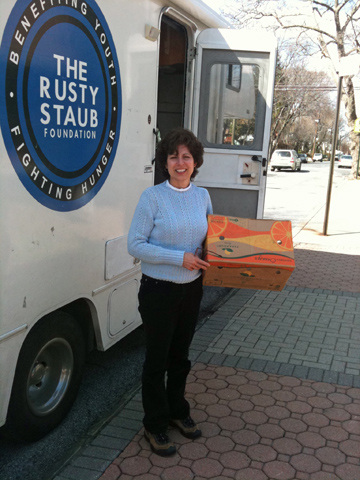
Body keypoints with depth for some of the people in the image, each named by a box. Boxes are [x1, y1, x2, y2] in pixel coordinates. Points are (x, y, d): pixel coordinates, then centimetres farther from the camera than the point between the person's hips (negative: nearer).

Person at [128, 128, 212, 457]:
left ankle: (177, 411, 40)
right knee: (157, 359, 8)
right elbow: (135, 245, -16)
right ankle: (155, 426, 26)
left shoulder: (202, 196, 3)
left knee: (180, 355, 20)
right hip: (159, 290, -5)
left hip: (192, 289, 5)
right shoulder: (153, 197, -13)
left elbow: (211, 235, 17)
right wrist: (181, 259, -21)